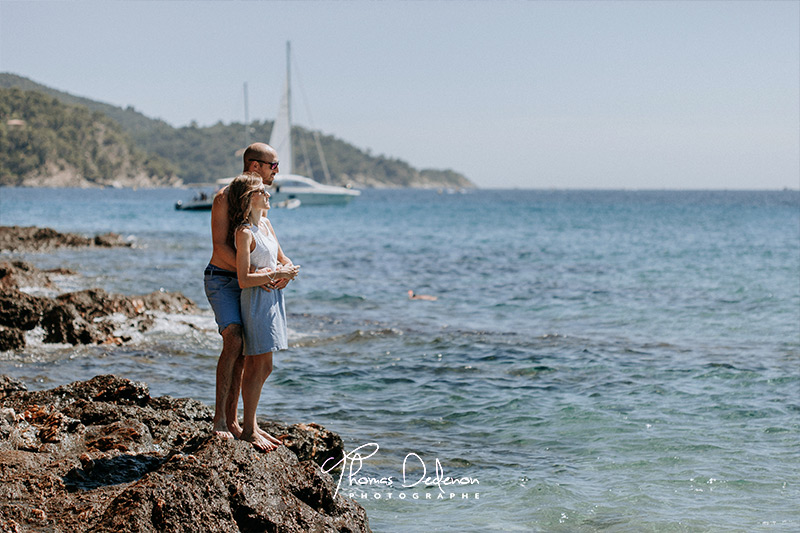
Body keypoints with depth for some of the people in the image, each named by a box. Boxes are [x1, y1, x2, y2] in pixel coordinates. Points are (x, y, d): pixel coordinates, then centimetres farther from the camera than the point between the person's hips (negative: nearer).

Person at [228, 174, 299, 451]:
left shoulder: (266, 225, 11)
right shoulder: (244, 233, -15)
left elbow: (283, 258, 19)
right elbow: (244, 280, -20)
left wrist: (287, 269, -2)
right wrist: (275, 275, -17)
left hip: (273, 299, 9)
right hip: (257, 301, -9)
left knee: (261, 367, 12)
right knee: (260, 366, -6)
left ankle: (252, 425, 20)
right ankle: (248, 430, 1)